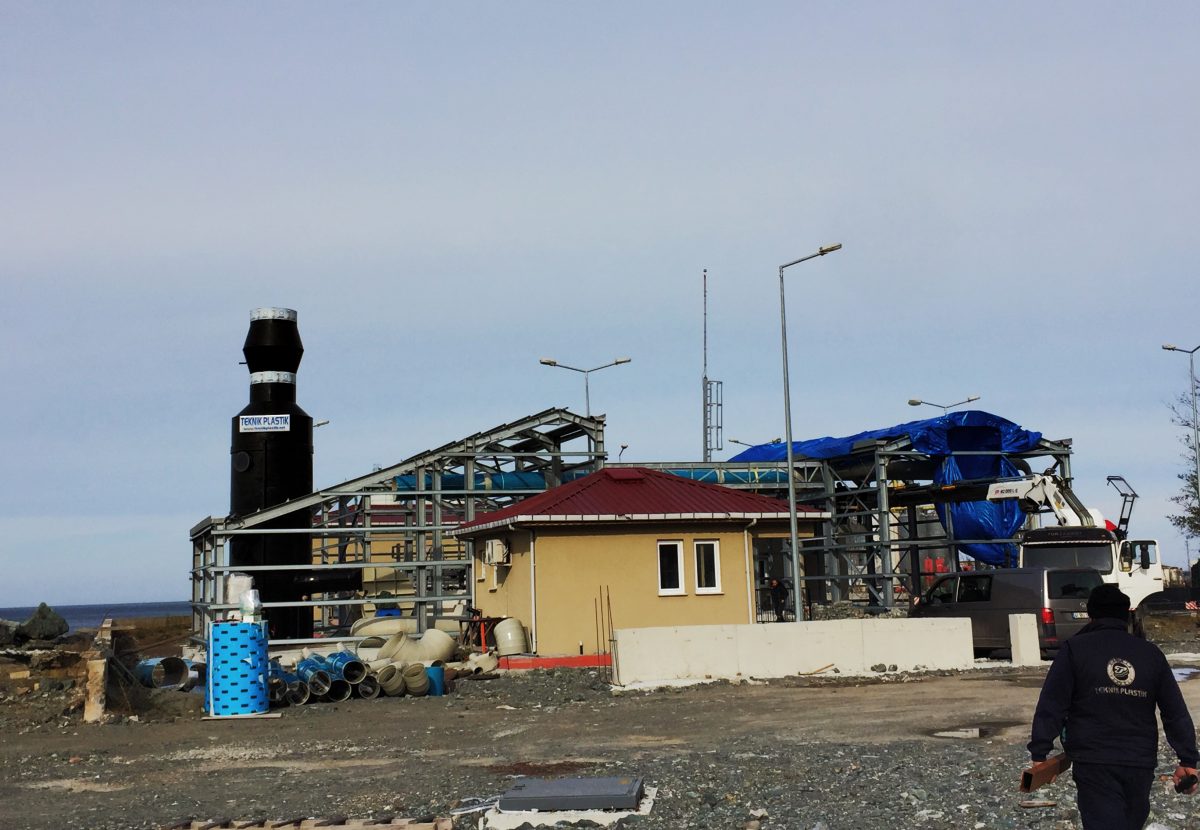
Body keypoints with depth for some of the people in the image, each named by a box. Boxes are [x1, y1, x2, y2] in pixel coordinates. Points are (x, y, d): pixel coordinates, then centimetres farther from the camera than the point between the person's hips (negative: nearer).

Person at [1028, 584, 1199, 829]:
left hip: (1094, 764, -3)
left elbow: (1051, 706, -8)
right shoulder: (1151, 653, 9)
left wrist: (1039, 753, -6)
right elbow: (1176, 713, 7)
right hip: (1141, 764, 4)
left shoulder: (1074, 649, -1)